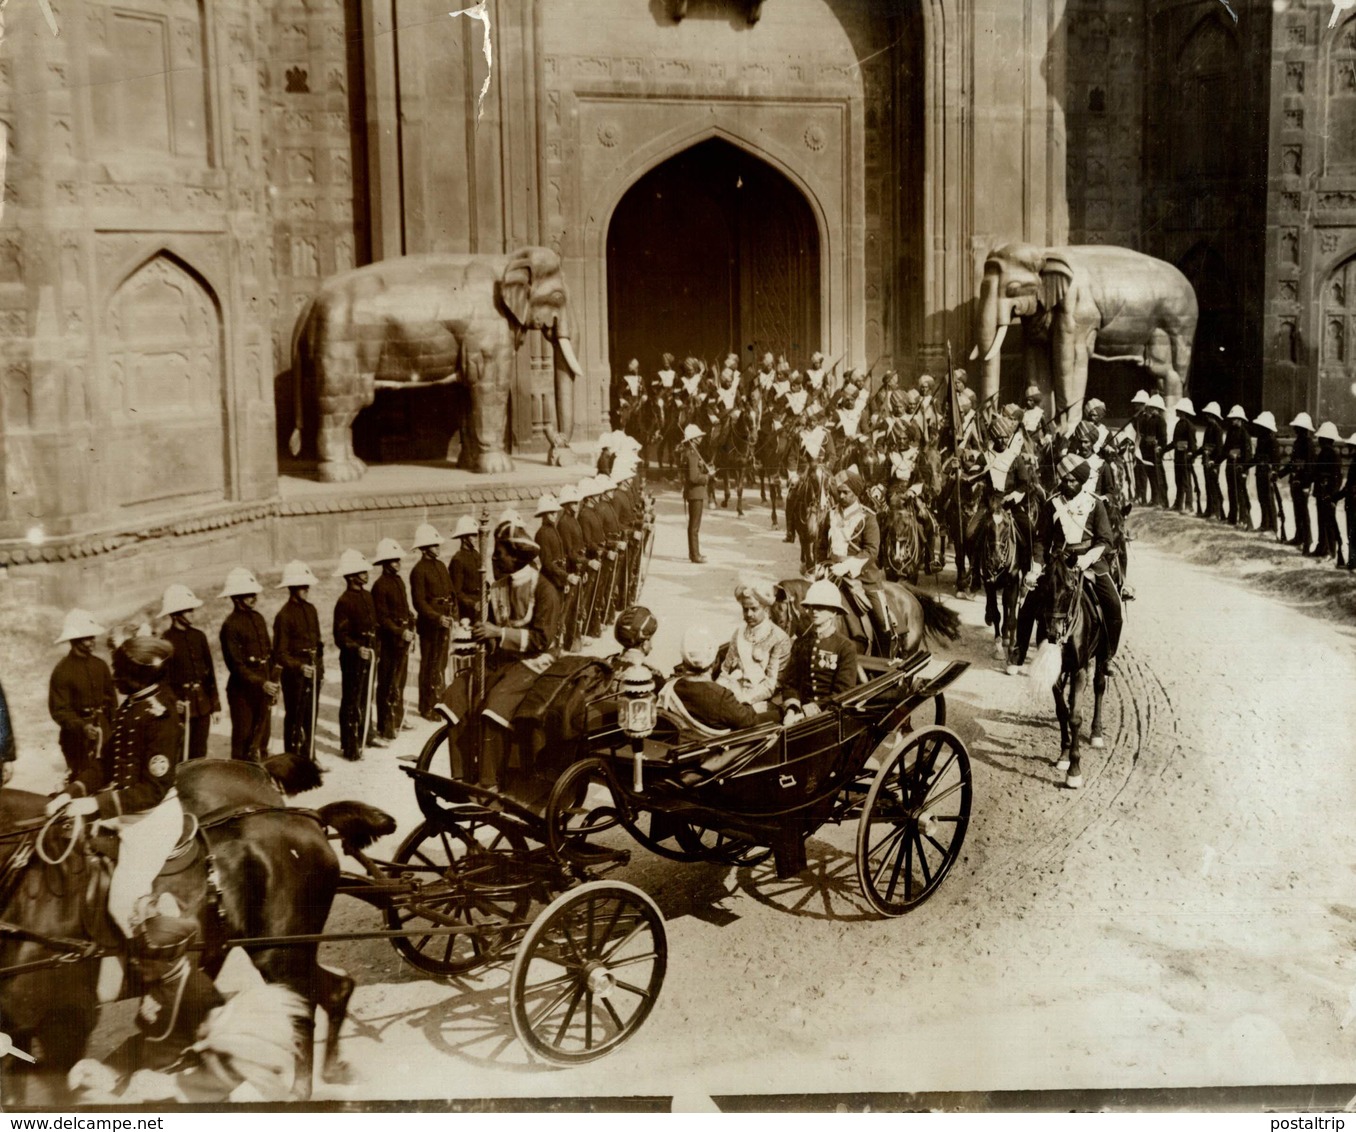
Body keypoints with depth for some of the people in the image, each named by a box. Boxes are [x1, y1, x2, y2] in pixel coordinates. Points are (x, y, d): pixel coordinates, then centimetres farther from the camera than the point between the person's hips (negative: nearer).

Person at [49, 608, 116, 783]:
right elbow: (59, 710, -14)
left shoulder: (100, 665, 4)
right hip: (77, 731, -5)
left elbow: (111, 698, 13)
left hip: (102, 727, 5)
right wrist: (82, 727, -28)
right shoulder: (62, 671, -13)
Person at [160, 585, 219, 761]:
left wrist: (215, 704, 9)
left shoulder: (199, 636, 7)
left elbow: (210, 671, 10)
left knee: (200, 753, 9)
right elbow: (164, 675, -8)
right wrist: (173, 701, -19)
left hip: (202, 702, 5)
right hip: (180, 703, -5)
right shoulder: (166, 640, -7)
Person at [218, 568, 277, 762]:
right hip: (243, 690, -7)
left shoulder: (258, 618, 8)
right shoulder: (230, 625, -14)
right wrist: (261, 683, -23)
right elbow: (236, 665, -17)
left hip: (264, 687, 7)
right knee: (243, 738, 3)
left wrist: (273, 681, 9)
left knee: (263, 734, 15)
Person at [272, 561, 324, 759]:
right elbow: (280, 653, -15)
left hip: (313, 671, 7)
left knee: (311, 718, 14)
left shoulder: (311, 609, 8)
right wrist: (299, 666, -28)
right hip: (295, 674, -7)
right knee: (295, 719, 3)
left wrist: (321, 668, 16)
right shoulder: (284, 615, -14)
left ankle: (309, 758, 27)